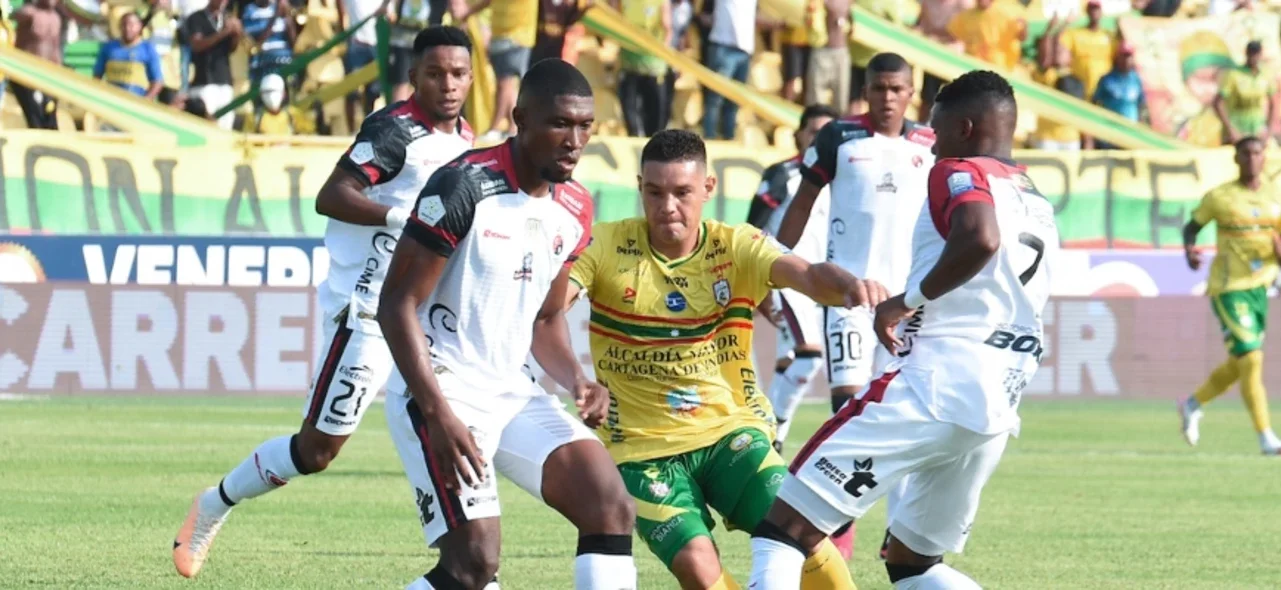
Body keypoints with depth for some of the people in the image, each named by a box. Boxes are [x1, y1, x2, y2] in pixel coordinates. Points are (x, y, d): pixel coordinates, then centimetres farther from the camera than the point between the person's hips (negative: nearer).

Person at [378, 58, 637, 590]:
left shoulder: (574, 210, 8)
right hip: (441, 388, -8)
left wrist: (576, 381, 0)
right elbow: (397, 305, -16)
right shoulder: (465, 187, -17)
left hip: (511, 390, 8)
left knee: (611, 509, -5)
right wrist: (438, 414, -23)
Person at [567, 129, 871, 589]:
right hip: (644, 449, -1)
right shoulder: (607, 247, -7)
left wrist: (848, 285, -46)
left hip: (729, 430, 1)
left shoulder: (736, 248, -5)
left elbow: (807, 275, -21)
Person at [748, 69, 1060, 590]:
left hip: (932, 387, -9)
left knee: (783, 528, -8)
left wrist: (912, 297, -13)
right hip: (997, 413, 9)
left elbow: (980, 239, -24)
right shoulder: (1040, 211, 24)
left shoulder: (960, 173, -2)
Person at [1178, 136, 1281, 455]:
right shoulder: (1220, 197, -5)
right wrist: (1189, 250, -17)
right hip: (1228, 287, -6)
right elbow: (1192, 226, 5)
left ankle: (1192, 404, 38)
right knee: (1251, 359, -14)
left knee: (1238, 365, 13)